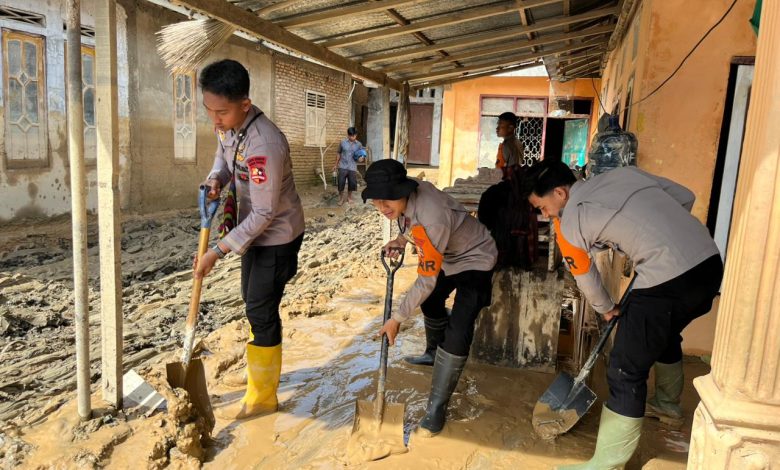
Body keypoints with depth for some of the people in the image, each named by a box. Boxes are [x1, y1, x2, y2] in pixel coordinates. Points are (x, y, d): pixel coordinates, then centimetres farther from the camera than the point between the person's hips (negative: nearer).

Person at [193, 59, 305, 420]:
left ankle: (262, 398, 15)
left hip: (277, 234, -9)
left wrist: (217, 251, -25)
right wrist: (215, 179, -9)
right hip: (256, 229, 9)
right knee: (253, 301, 21)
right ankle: (262, 367, 42)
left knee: (261, 312, -2)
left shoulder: (265, 146, -33)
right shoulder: (226, 125, -7)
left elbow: (263, 214, -28)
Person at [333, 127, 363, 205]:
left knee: (352, 183, 6)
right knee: (341, 182, -3)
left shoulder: (359, 144, 0)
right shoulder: (343, 142, -1)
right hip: (343, 166, -1)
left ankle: (349, 197, 27)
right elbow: (339, 153, 10)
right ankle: (341, 197, 14)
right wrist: (336, 164, 11)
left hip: (352, 167, 1)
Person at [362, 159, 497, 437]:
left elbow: (426, 281, -34)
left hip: (474, 260, -9)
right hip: (446, 256, 9)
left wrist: (397, 319, -27)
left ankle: (437, 407, -8)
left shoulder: (432, 220, -43)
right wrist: (402, 239, -11)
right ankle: (434, 354, 56)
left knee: (458, 333, -20)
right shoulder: (409, 190, -18)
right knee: (430, 301, 28)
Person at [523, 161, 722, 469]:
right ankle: (668, 405, 56)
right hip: (710, 261, 9)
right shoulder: (623, 172, 14)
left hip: (667, 281, -9)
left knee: (626, 373, 0)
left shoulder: (569, 222, -2)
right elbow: (686, 198, 19)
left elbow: (585, 277, 11)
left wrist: (606, 309, 29)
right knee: (665, 334, 32)